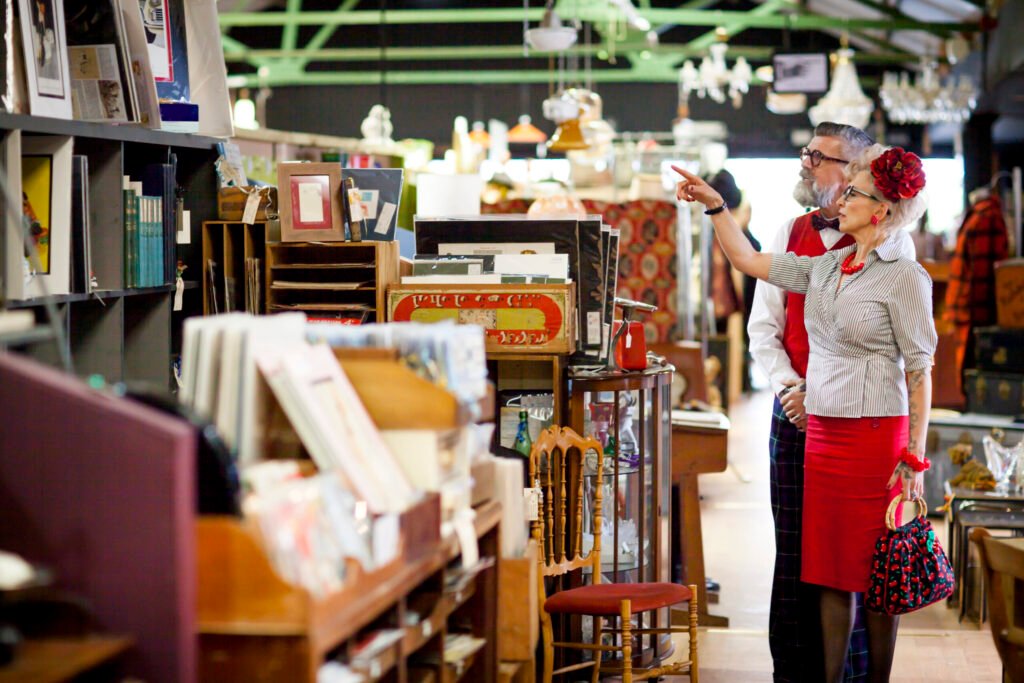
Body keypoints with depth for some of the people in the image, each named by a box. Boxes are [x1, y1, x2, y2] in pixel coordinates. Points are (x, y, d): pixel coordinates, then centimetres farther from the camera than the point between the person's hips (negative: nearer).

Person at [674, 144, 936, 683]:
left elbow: (920, 370, -10)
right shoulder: (824, 268, 11)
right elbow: (748, 261, 19)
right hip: (821, 431, 7)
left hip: (875, 436, -7)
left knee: (875, 570, 0)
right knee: (827, 567, 8)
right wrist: (714, 205, 10)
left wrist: (915, 456, -13)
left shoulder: (903, 276, -8)